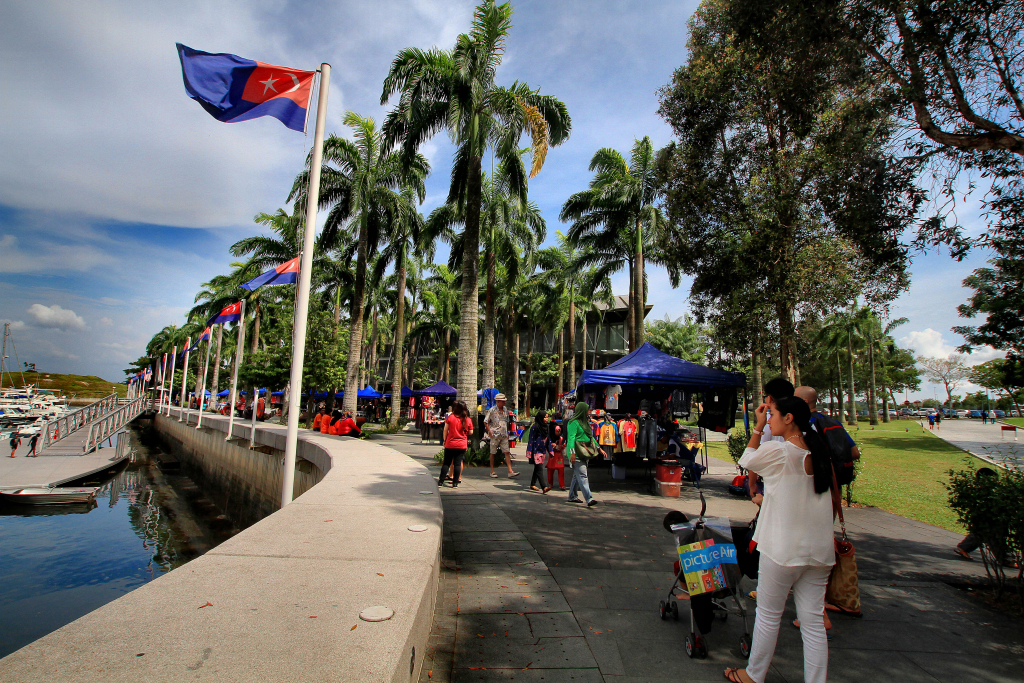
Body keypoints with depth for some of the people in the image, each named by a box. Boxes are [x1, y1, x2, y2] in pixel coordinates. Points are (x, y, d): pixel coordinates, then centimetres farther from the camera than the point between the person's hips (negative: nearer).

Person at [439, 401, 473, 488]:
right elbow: (471, 432, 4)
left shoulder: (450, 417, -7)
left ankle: (441, 481, 11)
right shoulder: (468, 420, -4)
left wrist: (444, 440, 10)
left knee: (446, 463, 9)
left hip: (450, 444, 0)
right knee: (458, 463, 4)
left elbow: (445, 430, -1)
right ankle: (455, 483, 5)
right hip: (462, 445, 1)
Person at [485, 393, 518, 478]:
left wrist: (507, 433, 15)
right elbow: (485, 422, -5)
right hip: (495, 435, -5)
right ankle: (492, 471, 15)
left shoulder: (505, 410, 10)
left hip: (504, 436, 5)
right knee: (493, 453, 5)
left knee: (507, 452, -1)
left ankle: (510, 472, -2)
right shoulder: (492, 410, -7)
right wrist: (490, 432, -10)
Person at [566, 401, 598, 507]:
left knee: (577, 475, 12)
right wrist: (572, 452, -27)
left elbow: (591, 437, 26)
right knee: (582, 475, -14)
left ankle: (572, 496, 21)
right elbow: (571, 438, -17)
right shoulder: (574, 422, -10)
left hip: (584, 453, 9)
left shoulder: (585, 422, 19)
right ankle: (589, 499, -20)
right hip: (577, 453, -9)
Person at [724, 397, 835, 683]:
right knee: (813, 621, 11)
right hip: (819, 550, 6)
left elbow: (746, 460, 2)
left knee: (768, 616, 10)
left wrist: (758, 427, 6)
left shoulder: (777, 451, -17)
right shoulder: (819, 451, 4)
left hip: (783, 549, -6)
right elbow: (832, 498, 13)